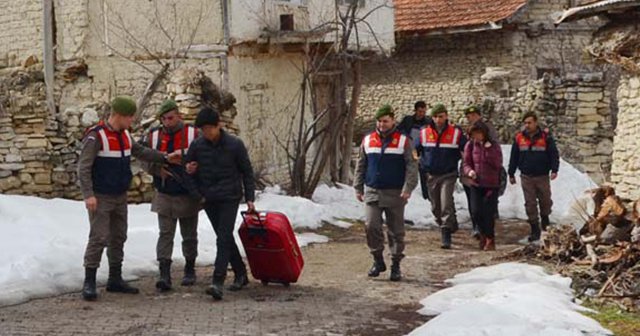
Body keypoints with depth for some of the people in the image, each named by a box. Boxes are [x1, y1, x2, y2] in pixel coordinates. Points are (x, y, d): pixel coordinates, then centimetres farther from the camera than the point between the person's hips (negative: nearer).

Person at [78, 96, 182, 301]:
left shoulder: (124, 135, 8)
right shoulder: (96, 136, -17)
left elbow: (141, 152, 20)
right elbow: (83, 167, -19)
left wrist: (165, 158, 14)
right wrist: (88, 195, -25)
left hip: (119, 197, 8)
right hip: (100, 198, -8)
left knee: (118, 237, 12)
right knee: (99, 238, -10)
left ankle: (115, 280, 22)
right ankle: (89, 282, -4)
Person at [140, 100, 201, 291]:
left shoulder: (193, 135, -7)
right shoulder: (153, 137, 2)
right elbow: (145, 161, 5)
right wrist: (158, 169, -15)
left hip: (188, 196, -1)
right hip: (164, 196, 1)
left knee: (189, 236, 13)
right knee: (165, 234, -6)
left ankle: (190, 270, 29)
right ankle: (164, 274, -9)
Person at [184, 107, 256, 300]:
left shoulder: (235, 145, -8)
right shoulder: (197, 146, -2)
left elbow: (247, 172, 1)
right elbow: (190, 170, 11)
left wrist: (250, 198, -1)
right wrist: (198, 193, -3)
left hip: (230, 198, -4)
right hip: (209, 199, 4)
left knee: (224, 238, -14)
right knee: (225, 239, 12)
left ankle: (218, 282, -21)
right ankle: (241, 274, 26)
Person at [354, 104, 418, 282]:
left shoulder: (403, 141, 1)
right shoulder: (367, 140, 8)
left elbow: (411, 166, -2)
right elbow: (360, 166, 14)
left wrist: (408, 188, -13)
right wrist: (358, 188, 10)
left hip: (395, 193, -1)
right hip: (372, 192, 2)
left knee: (396, 231, 4)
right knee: (372, 226, -11)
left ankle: (396, 265, 15)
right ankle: (378, 260, 6)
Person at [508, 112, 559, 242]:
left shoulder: (545, 137, -3)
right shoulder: (519, 138, 4)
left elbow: (554, 154, -4)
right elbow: (514, 157, 10)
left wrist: (554, 170, -16)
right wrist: (511, 174, 11)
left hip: (542, 176, -1)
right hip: (526, 177, 1)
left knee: (545, 201, 8)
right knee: (530, 204, 0)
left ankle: (545, 221, 34)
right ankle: (535, 230, 5)